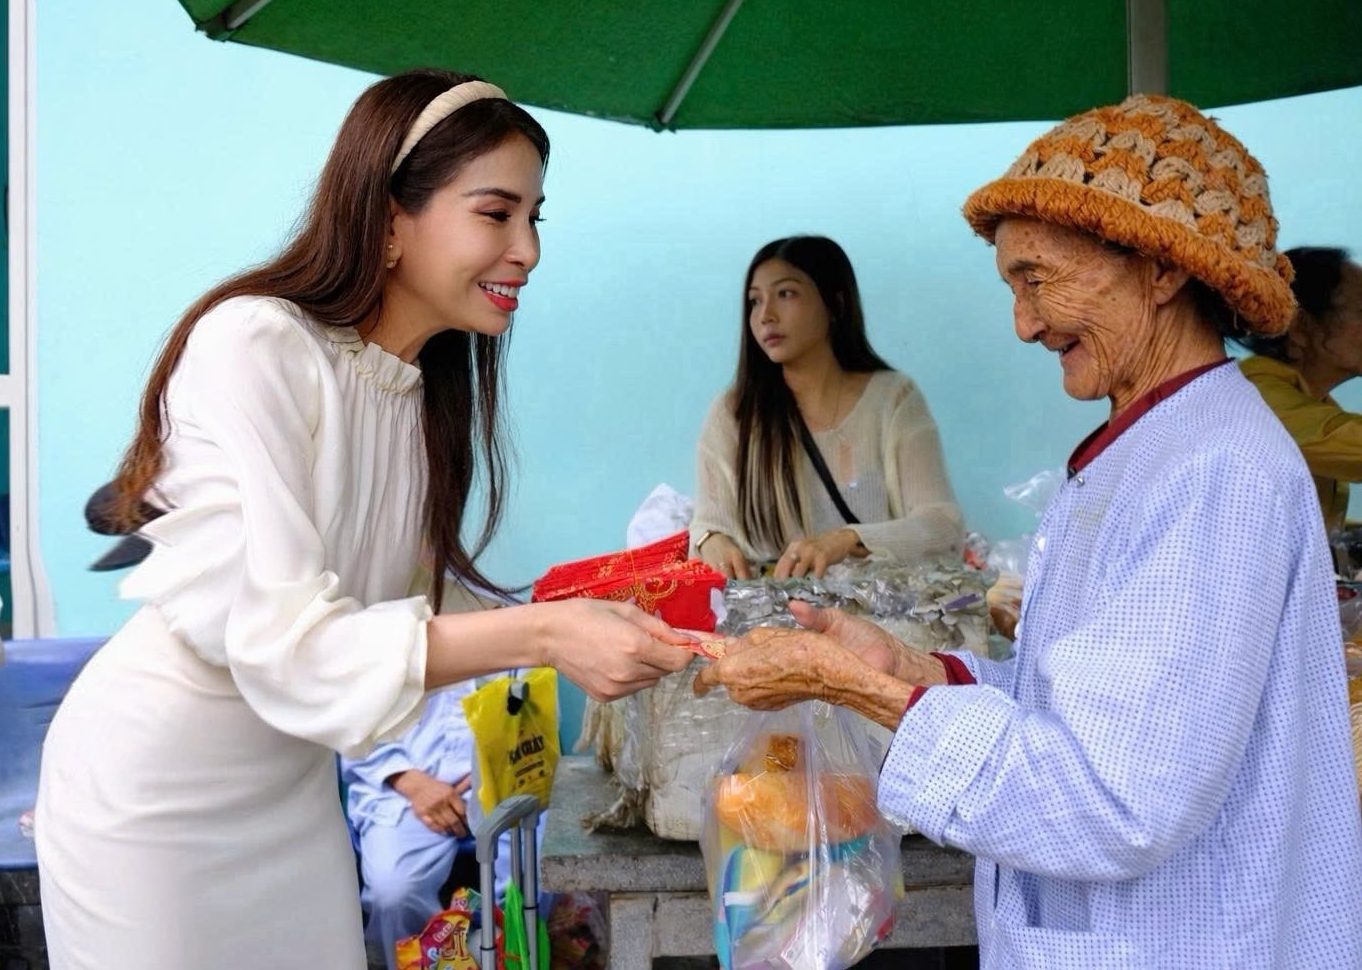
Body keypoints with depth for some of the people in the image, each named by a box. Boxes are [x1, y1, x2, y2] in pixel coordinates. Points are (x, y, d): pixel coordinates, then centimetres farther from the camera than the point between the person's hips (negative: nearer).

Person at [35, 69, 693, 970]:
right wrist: (539, 636, -31)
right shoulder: (256, 345, -22)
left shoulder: (430, 388, 0)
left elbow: (384, 595, 2)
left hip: (294, 776, 7)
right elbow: (282, 639, -28)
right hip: (154, 786, -6)